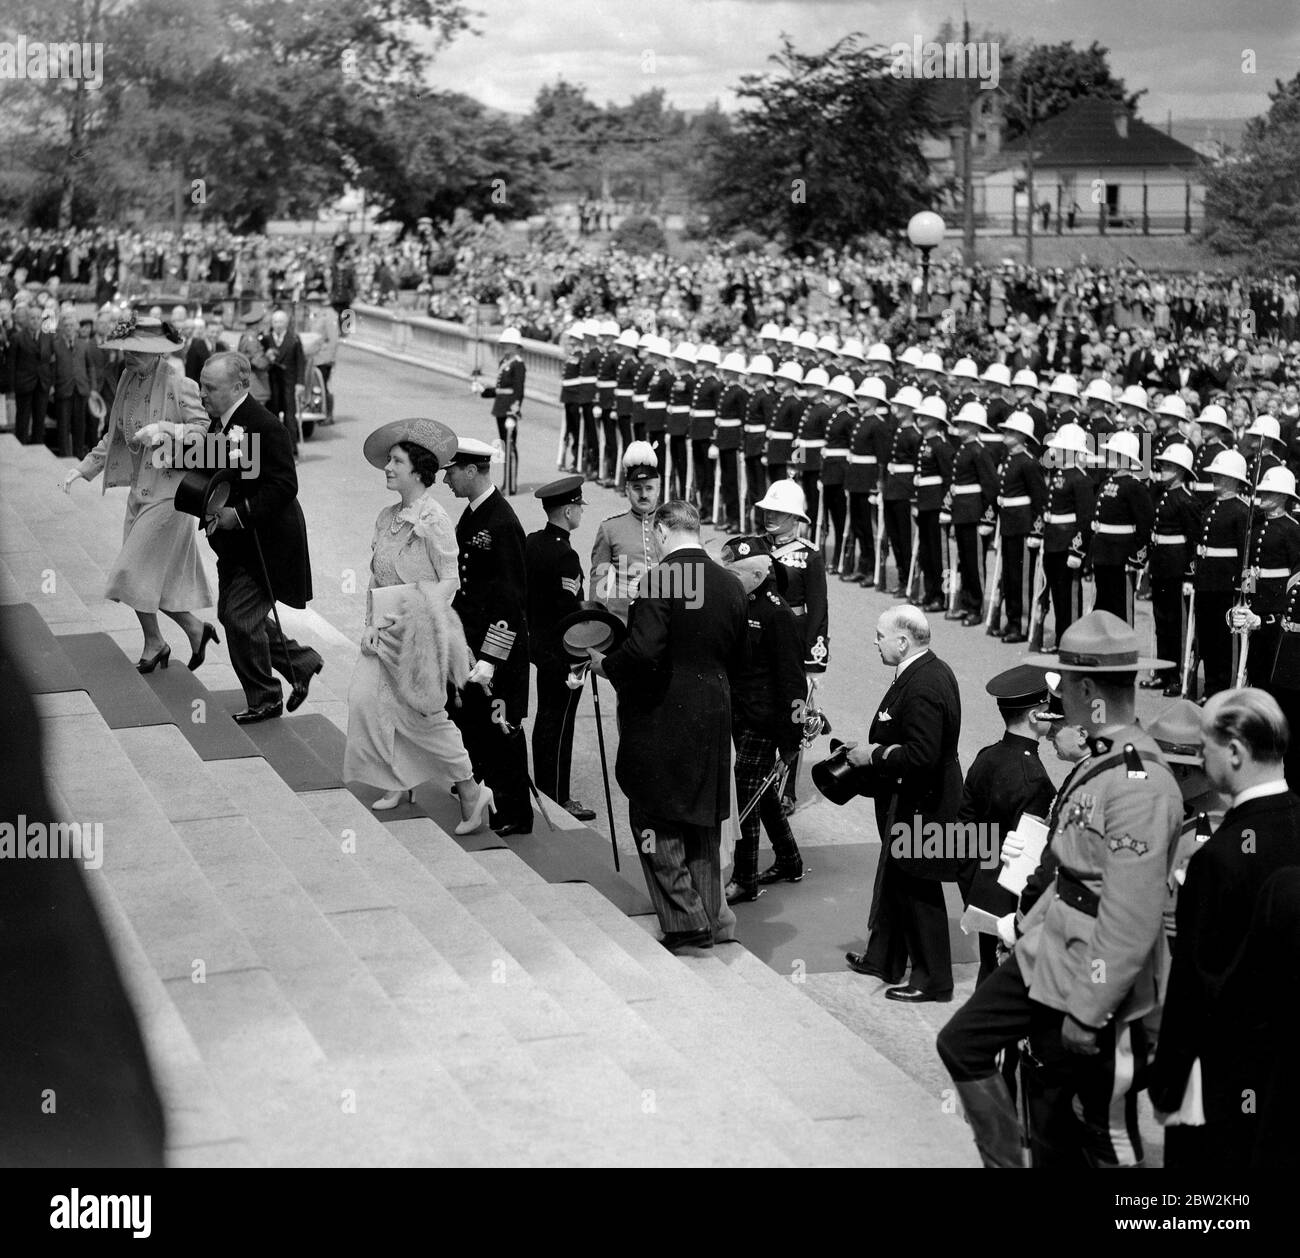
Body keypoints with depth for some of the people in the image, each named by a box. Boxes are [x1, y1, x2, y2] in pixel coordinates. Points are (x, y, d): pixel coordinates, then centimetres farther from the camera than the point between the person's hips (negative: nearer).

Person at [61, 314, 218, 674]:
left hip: (169, 489, -8)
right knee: (155, 576, 10)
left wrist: (166, 430, -28)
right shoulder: (128, 384, 8)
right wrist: (84, 468, 15)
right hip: (139, 489, 8)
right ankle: (195, 629, 25)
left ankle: (154, 642, 12)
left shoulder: (179, 387, -15)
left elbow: (206, 429, -17)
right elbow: (115, 435, 19)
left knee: (136, 571, -7)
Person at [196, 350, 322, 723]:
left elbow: (283, 486, -24)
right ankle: (300, 663, 30)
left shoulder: (264, 426, -21)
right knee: (230, 614, 15)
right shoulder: (220, 422, 7)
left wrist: (240, 514, -26)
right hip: (235, 542, 10)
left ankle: (265, 700, 12)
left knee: (241, 618, -6)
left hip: (265, 542, -10)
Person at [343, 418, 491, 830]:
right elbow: (376, 579, 11)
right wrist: (373, 624, 2)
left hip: (421, 631, -7)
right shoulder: (386, 517, 9)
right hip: (388, 632, 7)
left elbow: (450, 581, -11)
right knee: (364, 696, -3)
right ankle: (397, 782, 13)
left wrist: (415, 606, -21)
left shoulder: (434, 521, -12)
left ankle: (470, 791, 12)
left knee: (425, 714, -2)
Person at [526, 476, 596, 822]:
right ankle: (557, 800, 5)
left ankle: (543, 790, 27)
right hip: (561, 650, -9)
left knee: (545, 717, 17)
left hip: (537, 640, 9)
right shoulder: (565, 556, -21)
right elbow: (571, 611, -22)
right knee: (559, 722, -2)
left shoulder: (530, 543, 5)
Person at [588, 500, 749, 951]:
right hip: (713, 716, 7)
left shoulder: (659, 581, -17)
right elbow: (739, 658, 11)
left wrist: (605, 665, -7)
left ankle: (685, 922, -2)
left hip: (661, 719, -6)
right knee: (704, 822, 17)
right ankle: (708, 914, 24)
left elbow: (642, 652, -24)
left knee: (657, 823, 3)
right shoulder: (731, 586, 4)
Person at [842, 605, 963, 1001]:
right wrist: (871, 751, 8)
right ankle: (883, 958, 37)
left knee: (917, 892, 1)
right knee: (894, 880, 22)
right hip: (909, 801, 11)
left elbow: (921, 755, -32)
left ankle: (932, 980, 13)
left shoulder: (923, 688, -26)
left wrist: (874, 755, -20)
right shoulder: (933, 671, 6)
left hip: (919, 805, -11)